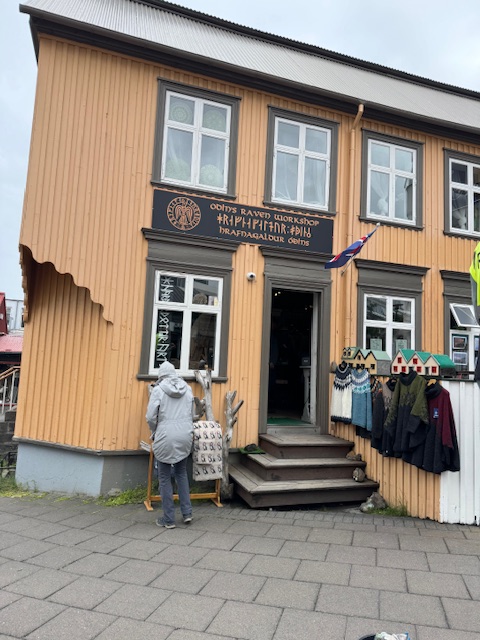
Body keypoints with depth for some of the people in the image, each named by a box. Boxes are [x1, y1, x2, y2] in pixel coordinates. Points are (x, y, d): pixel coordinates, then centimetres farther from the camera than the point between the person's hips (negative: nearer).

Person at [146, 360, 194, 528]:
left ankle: (169, 519, 17)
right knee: (181, 473, 22)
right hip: (185, 437, 4)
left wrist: (154, 432, 10)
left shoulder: (158, 389, -7)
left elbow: (150, 417, -8)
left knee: (165, 478, 10)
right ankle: (187, 513, 22)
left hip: (166, 438, -4)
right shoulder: (187, 388, 4)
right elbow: (191, 414, 9)